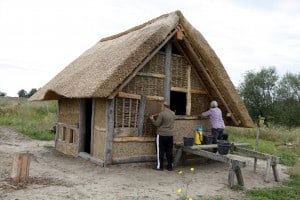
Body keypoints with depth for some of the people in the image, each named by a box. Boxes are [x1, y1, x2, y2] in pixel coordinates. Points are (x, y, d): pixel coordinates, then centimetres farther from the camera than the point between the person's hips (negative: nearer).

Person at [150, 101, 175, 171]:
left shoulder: (162, 114, -14)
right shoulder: (173, 113, 7)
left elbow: (157, 124, -12)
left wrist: (152, 119, 6)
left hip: (161, 135, -6)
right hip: (170, 135, 6)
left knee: (160, 151, 3)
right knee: (169, 151, 11)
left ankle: (159, 166, 6)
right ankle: (170, 166, 16)